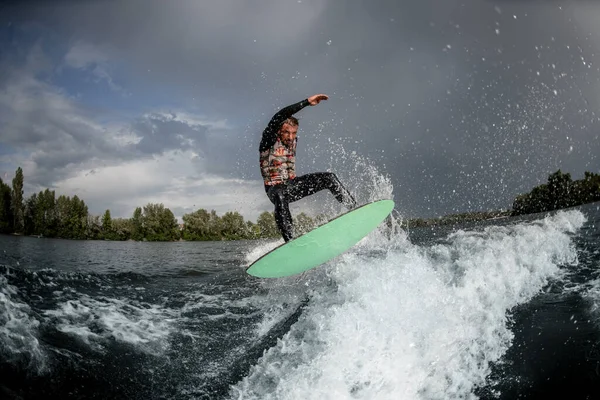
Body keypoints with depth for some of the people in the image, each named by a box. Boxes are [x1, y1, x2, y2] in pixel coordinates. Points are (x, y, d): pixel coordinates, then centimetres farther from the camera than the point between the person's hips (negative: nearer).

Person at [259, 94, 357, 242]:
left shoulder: (293, 141, 6)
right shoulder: (269, 139, -15)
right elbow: (281, 116, -30)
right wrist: (307, 102, -32)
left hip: (292, 185, 7)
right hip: (275, 188, -6)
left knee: (328, 178, -8)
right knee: (280, 198, -43)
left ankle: (353, 208, -9)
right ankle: (289, 241, -48)